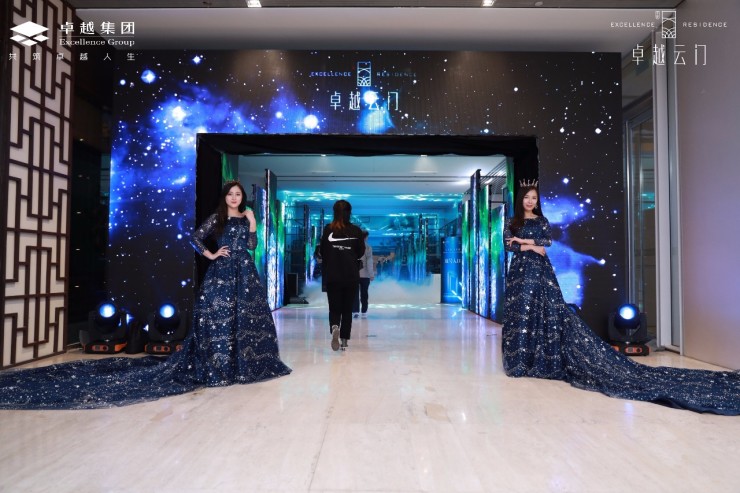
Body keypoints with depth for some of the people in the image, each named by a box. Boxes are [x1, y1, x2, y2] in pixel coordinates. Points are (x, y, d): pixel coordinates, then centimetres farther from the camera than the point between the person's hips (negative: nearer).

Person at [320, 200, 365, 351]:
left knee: (334, 308, 9)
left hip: (332, 276, 0)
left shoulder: (328, 229, -6)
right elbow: (361, 252, 2)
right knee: (347, 309, 12)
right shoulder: (356, 230, -6)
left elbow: (322, 252, -1)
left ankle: (334, 328, -20)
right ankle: (344, 341, 12)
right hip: (351, 276, 0)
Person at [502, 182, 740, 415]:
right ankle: (520, 362, 7)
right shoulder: (511, 222, 9)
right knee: (520, 315, 1)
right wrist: (532, 245, -11)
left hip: (540, 271, -1)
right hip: (519, 273, 1)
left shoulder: (542, 220, 9)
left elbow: (548, 241, -6)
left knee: (551, 313, -5)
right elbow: (509, 245, -5)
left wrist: (524, 240, -10)